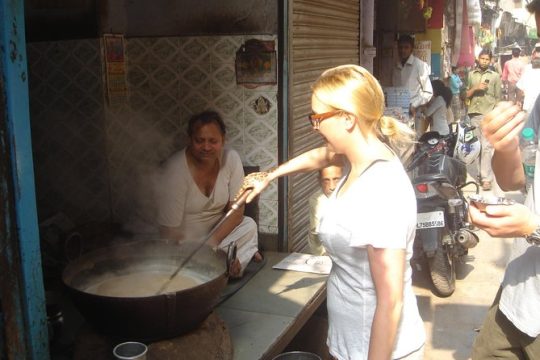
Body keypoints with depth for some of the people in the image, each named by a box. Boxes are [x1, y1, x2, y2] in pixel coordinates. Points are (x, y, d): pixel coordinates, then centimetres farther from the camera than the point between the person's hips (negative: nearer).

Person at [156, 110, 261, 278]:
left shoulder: (231, 158, -11)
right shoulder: (175, 171, -24)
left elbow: (237, 211, -6)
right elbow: (170, 233, -23)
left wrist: (212, 242, -20)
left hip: (218, 230, 3)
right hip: (186, 243, -3)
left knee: (249, 225, -21)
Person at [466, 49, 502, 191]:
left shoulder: (495, 76, 7)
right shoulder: (471, 74, 13)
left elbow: (498, 98, 5)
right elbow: (467, 95, 11)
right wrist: (476, 88, -7)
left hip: (488, 115, -3)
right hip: (473, 114, 3)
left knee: (486, 146, -10)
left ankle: (486, 178, -13)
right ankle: (480, 172, 18)